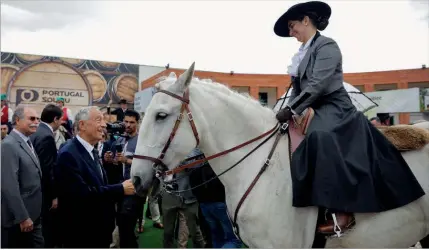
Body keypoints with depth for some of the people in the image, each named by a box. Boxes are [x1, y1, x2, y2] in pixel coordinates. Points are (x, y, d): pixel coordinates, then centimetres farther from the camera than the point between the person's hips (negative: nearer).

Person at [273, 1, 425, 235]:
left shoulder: (327, 45, -8)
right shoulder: (305, 53, 18)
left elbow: (317, 85, -19)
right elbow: (297, 89, 16)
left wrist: (291, 110, -19)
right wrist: (288, 111, 1)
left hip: (335, 109, -10)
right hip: (318, 112, 10)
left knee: (320, 138, -34)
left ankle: (342, 210, -34)